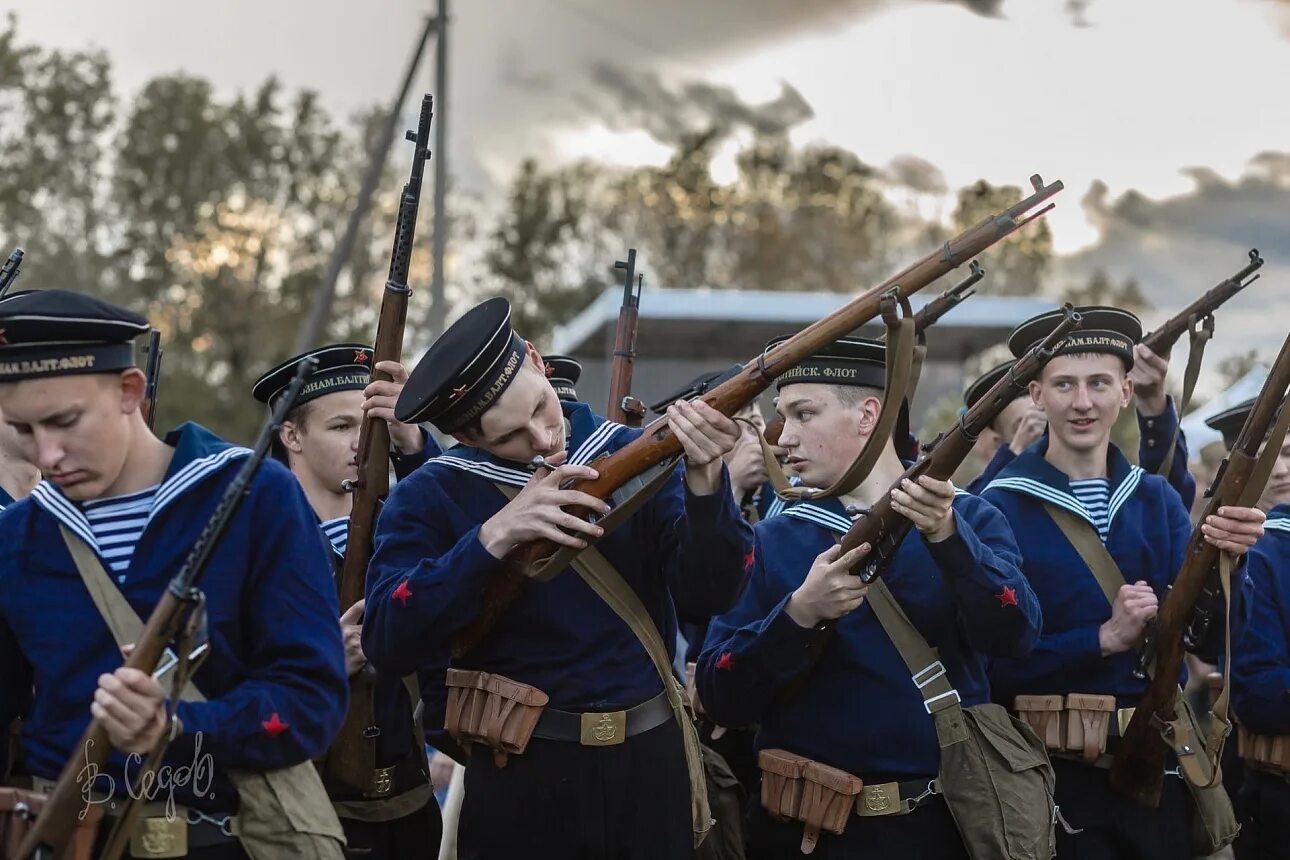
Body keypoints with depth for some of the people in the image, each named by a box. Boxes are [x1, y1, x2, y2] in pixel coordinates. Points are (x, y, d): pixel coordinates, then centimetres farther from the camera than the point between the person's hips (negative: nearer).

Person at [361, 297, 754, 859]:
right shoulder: (430, 498, -5)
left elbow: (707, 595, -9)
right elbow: (388, 644, -17)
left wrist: (703, 478, -25)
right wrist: (495, 535, -26)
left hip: (650, 763, 2)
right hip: (520, 778, -2)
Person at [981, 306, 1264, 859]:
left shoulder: (1157, 501, 6)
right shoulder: (1000, 509, -8)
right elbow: (992, 662, -12)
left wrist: (1219, 559, -20)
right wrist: (1105, 638, -20)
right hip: (1052, 771, -4)